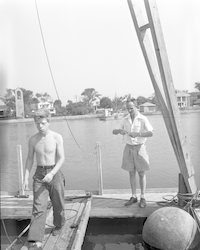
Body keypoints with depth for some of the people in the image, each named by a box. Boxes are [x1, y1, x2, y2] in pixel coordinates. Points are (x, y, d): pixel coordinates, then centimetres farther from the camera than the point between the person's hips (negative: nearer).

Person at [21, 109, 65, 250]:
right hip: (39, 174, 2)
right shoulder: (32, 140, -2)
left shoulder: (57, 137, -11)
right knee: (38, 207, -5)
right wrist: (26, 178, 1)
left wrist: (52, 173, -23)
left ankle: (59, 225, 40)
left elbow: (62, 158, -12)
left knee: (58, 204, 13)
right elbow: (30, 159, 6)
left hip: (54, 173, -1)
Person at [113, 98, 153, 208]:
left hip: (139, 148, -3)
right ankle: (133, 197, 20)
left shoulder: (143, 119, -10)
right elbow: (114, 131, 0)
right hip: (128, 148, 4)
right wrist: (120, 130, -23)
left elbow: (151, 133, -20)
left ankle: (142, 198, 14)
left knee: (141, 174, 3)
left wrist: (138, 134, -34)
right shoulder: (124, 120, 2)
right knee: (131, 173, 9)